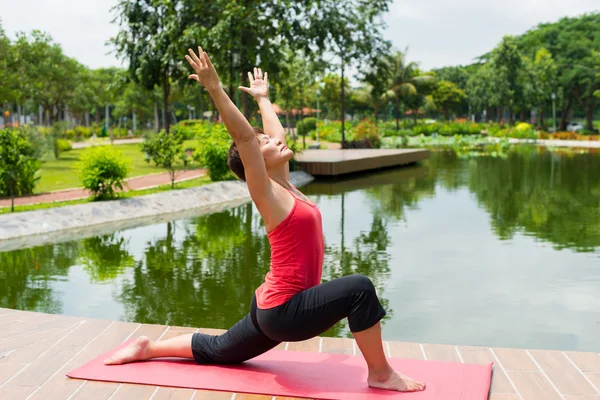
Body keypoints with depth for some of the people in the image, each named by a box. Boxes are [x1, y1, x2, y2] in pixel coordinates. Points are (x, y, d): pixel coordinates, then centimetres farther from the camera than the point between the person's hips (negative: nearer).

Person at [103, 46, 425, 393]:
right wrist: (215, 88, -26)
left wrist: (263, 98, 33)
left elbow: (278, 133, 21)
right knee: (359, 288, -23)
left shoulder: (285, 186, 8)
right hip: (284, 311, -9)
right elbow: (243, 136, -23)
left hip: (275, 308, 9)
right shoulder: (267, 193, -14)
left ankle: (148, 348, 33)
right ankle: (381, 374, -10)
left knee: (217, 351, 24)